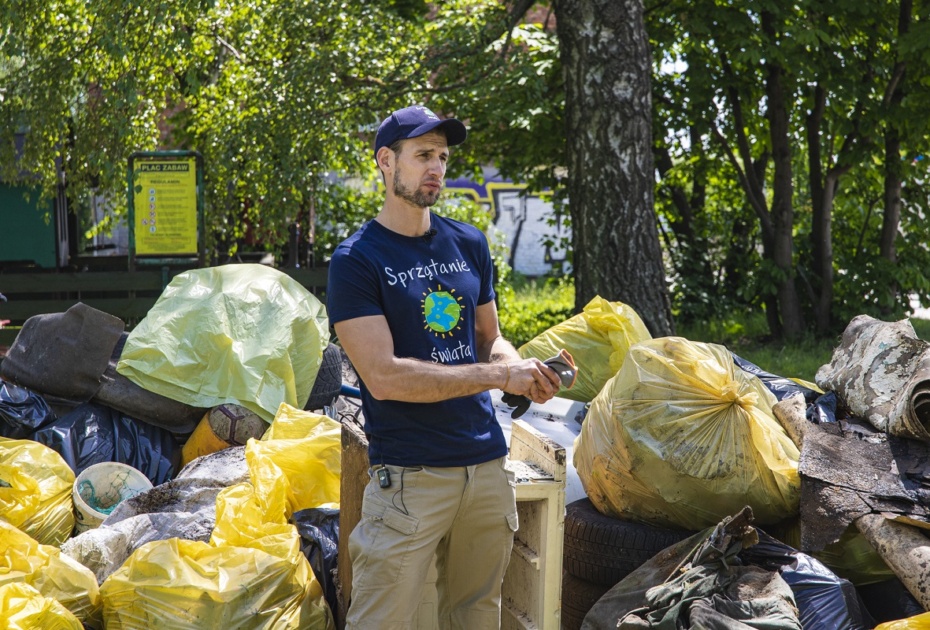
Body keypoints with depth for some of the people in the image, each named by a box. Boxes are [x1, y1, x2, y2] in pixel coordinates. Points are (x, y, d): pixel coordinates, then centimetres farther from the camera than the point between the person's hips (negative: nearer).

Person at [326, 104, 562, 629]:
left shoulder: (469, 244, 11)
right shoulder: (356, 260, -8)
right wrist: (500, 376, -17)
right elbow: (384, 376, -16)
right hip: (410, 475, -6)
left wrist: (525, 371, -5)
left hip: (489, 464, 6)